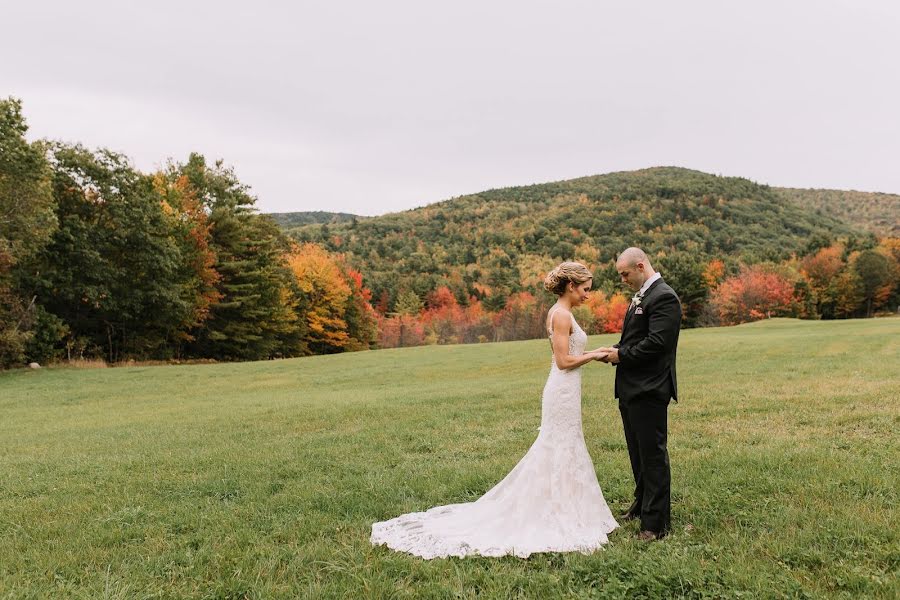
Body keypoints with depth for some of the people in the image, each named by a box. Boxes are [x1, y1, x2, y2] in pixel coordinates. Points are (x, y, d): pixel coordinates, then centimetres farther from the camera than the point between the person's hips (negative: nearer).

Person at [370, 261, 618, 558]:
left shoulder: (558, 312, 14)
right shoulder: (562, 314, -16)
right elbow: (564, 361, -19)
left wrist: (590, 354, 12)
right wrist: (594, 355, -9)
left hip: (563, 391, 10)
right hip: (563, 392, -10)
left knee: (555, 452, 16)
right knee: (562, 452, -1)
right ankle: (557, 517, 8)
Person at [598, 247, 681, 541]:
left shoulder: (663, 297, -15)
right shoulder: (641, 296, 15)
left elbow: (656, 343, -23)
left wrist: (621, 355, -14)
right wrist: (616, 349, 3)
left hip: (649, 390, -10)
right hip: (631, 388, 10)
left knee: (653, 454, -1)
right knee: (638, 452, 21)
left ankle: (656, 522, 7)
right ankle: (643, 503, 37)